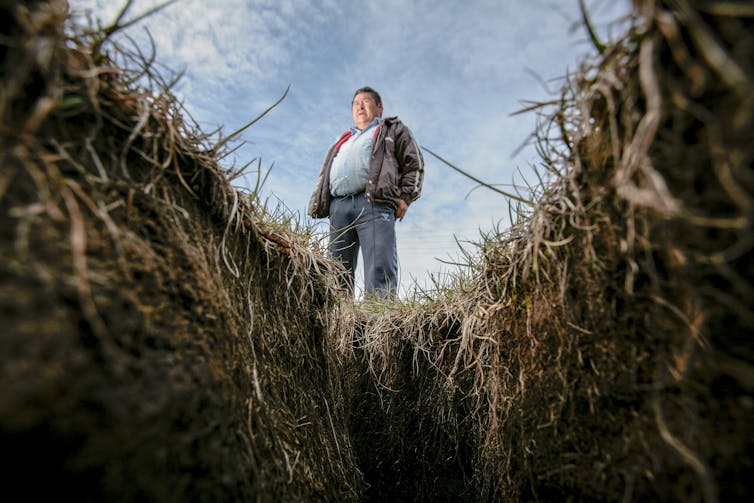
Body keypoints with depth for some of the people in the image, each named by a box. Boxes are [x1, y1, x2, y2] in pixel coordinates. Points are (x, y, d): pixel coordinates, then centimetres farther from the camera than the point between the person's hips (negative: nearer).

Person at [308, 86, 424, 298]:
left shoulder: (393, 130, 24)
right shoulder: (343, 140, 38)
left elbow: (414, 165, 11)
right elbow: (325, 175, 32)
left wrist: (405, 198, -4)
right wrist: (319, 205, 15)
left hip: (374, 203, -5)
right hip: (339, 207, 5)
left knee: (379, 272, -18)